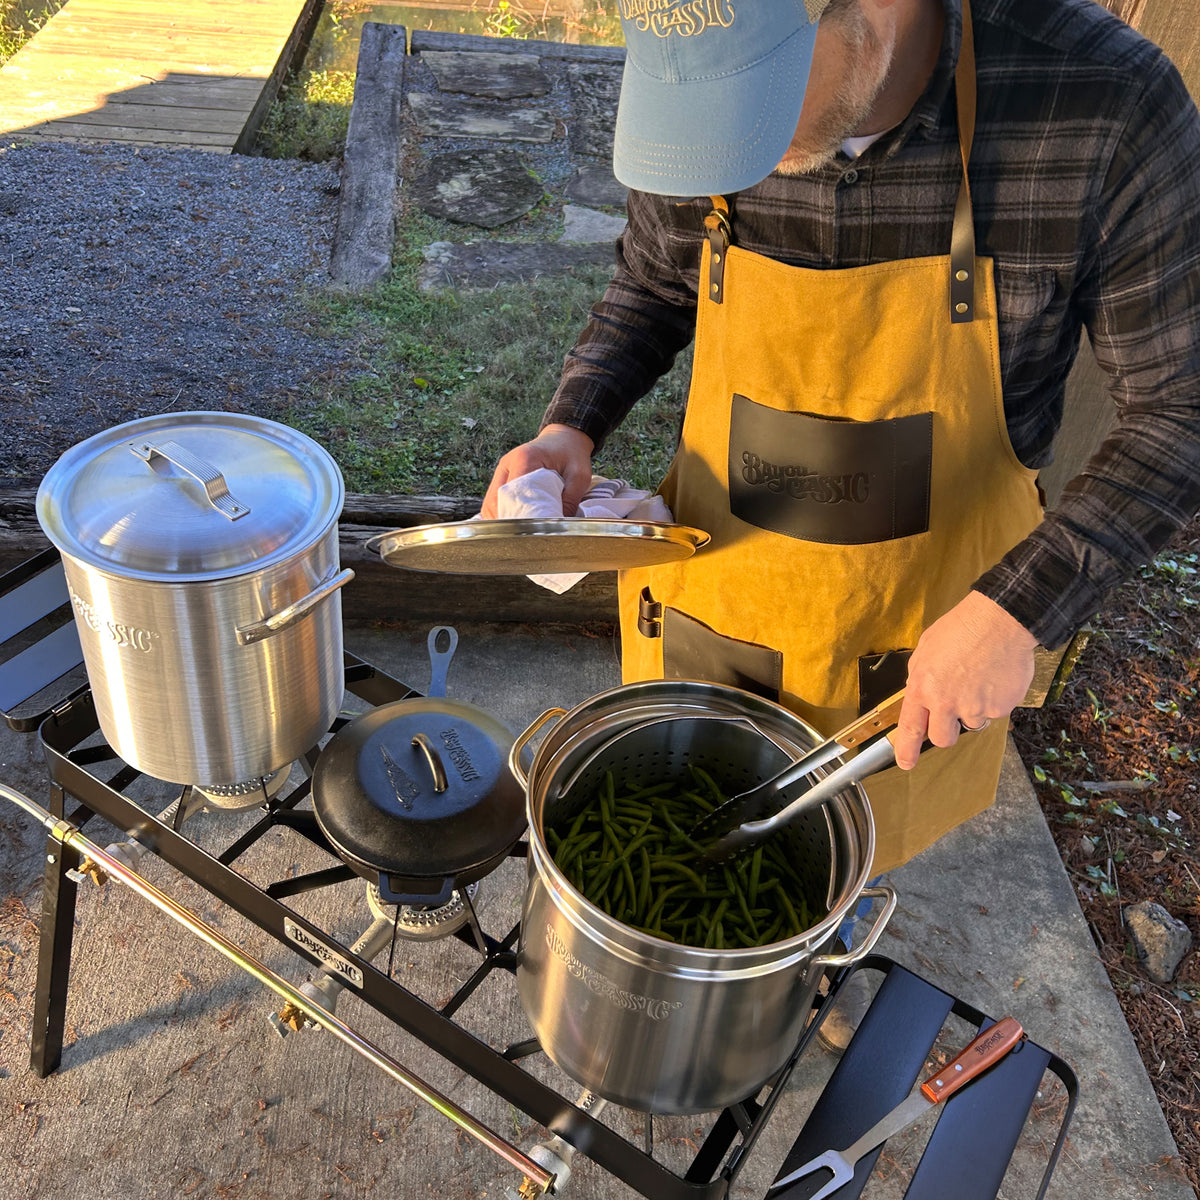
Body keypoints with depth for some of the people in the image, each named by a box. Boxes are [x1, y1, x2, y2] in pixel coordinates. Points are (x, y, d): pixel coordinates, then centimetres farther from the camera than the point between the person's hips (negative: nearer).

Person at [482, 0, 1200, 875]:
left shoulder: (1106, 105, -27)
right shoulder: (700, 110, -17)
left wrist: (1015, 613, -29)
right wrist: (571, 430, -14)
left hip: (932, 637, -1)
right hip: (716, 598, 2)